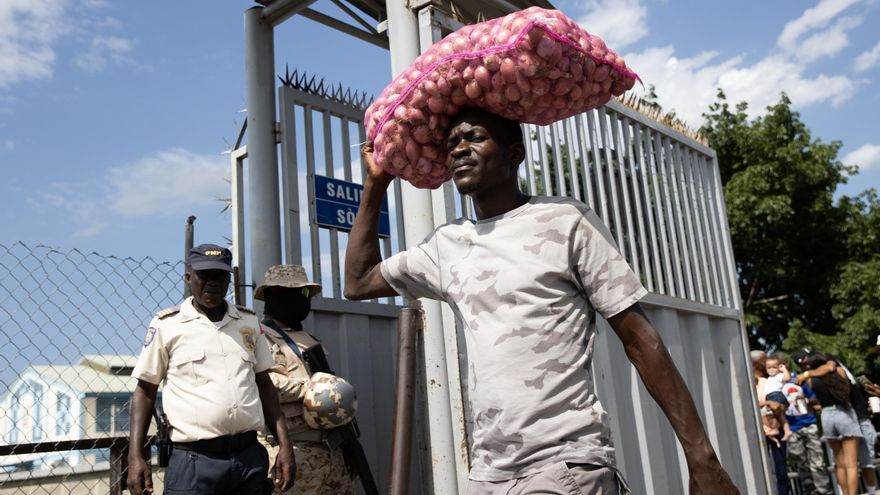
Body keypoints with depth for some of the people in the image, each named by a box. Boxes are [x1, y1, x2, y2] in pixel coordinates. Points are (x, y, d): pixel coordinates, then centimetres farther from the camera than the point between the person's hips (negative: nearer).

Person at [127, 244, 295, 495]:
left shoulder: (249, 321, 10)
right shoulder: (166, 324, 0)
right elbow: (145, 391, 4)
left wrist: (284, 445, 7)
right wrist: (135, 456, -5)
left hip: (250, 456, 3)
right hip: (194, 461, -3)